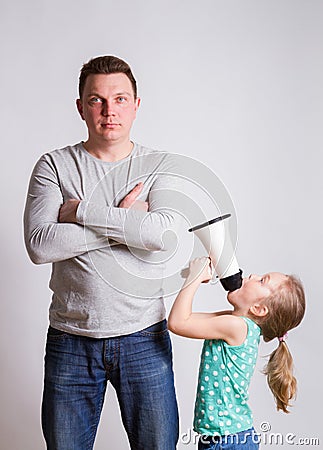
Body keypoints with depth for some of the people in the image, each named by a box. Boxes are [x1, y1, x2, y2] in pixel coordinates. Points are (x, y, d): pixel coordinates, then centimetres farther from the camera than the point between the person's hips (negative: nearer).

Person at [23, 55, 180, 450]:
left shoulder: (160, 166, 2)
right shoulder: (53, 165, 1)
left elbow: (166, 233, -17)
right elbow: (39, 245, -14)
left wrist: (83, 211, -15)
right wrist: (127, 221, -14)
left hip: (143, 336, 0)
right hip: (71, 339, 0)